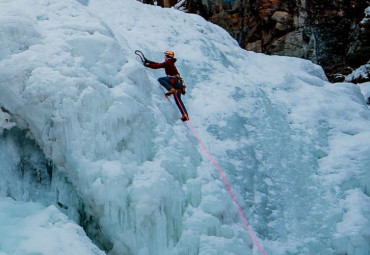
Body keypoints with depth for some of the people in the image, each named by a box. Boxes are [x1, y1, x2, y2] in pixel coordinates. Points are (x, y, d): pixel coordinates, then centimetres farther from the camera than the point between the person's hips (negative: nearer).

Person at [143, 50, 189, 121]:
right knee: (178, 100, 5)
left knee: (160, 79, -10)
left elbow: (157, 66, -8)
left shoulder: (168, 62, -4)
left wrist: (148, 65, 0)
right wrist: (149, 62, 30)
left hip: (174, 80, -9)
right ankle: (185, 115, -2)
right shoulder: (170, 63, 24)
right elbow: (159, 64, 29)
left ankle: (171, 90, -23)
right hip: (178, 82, 9)